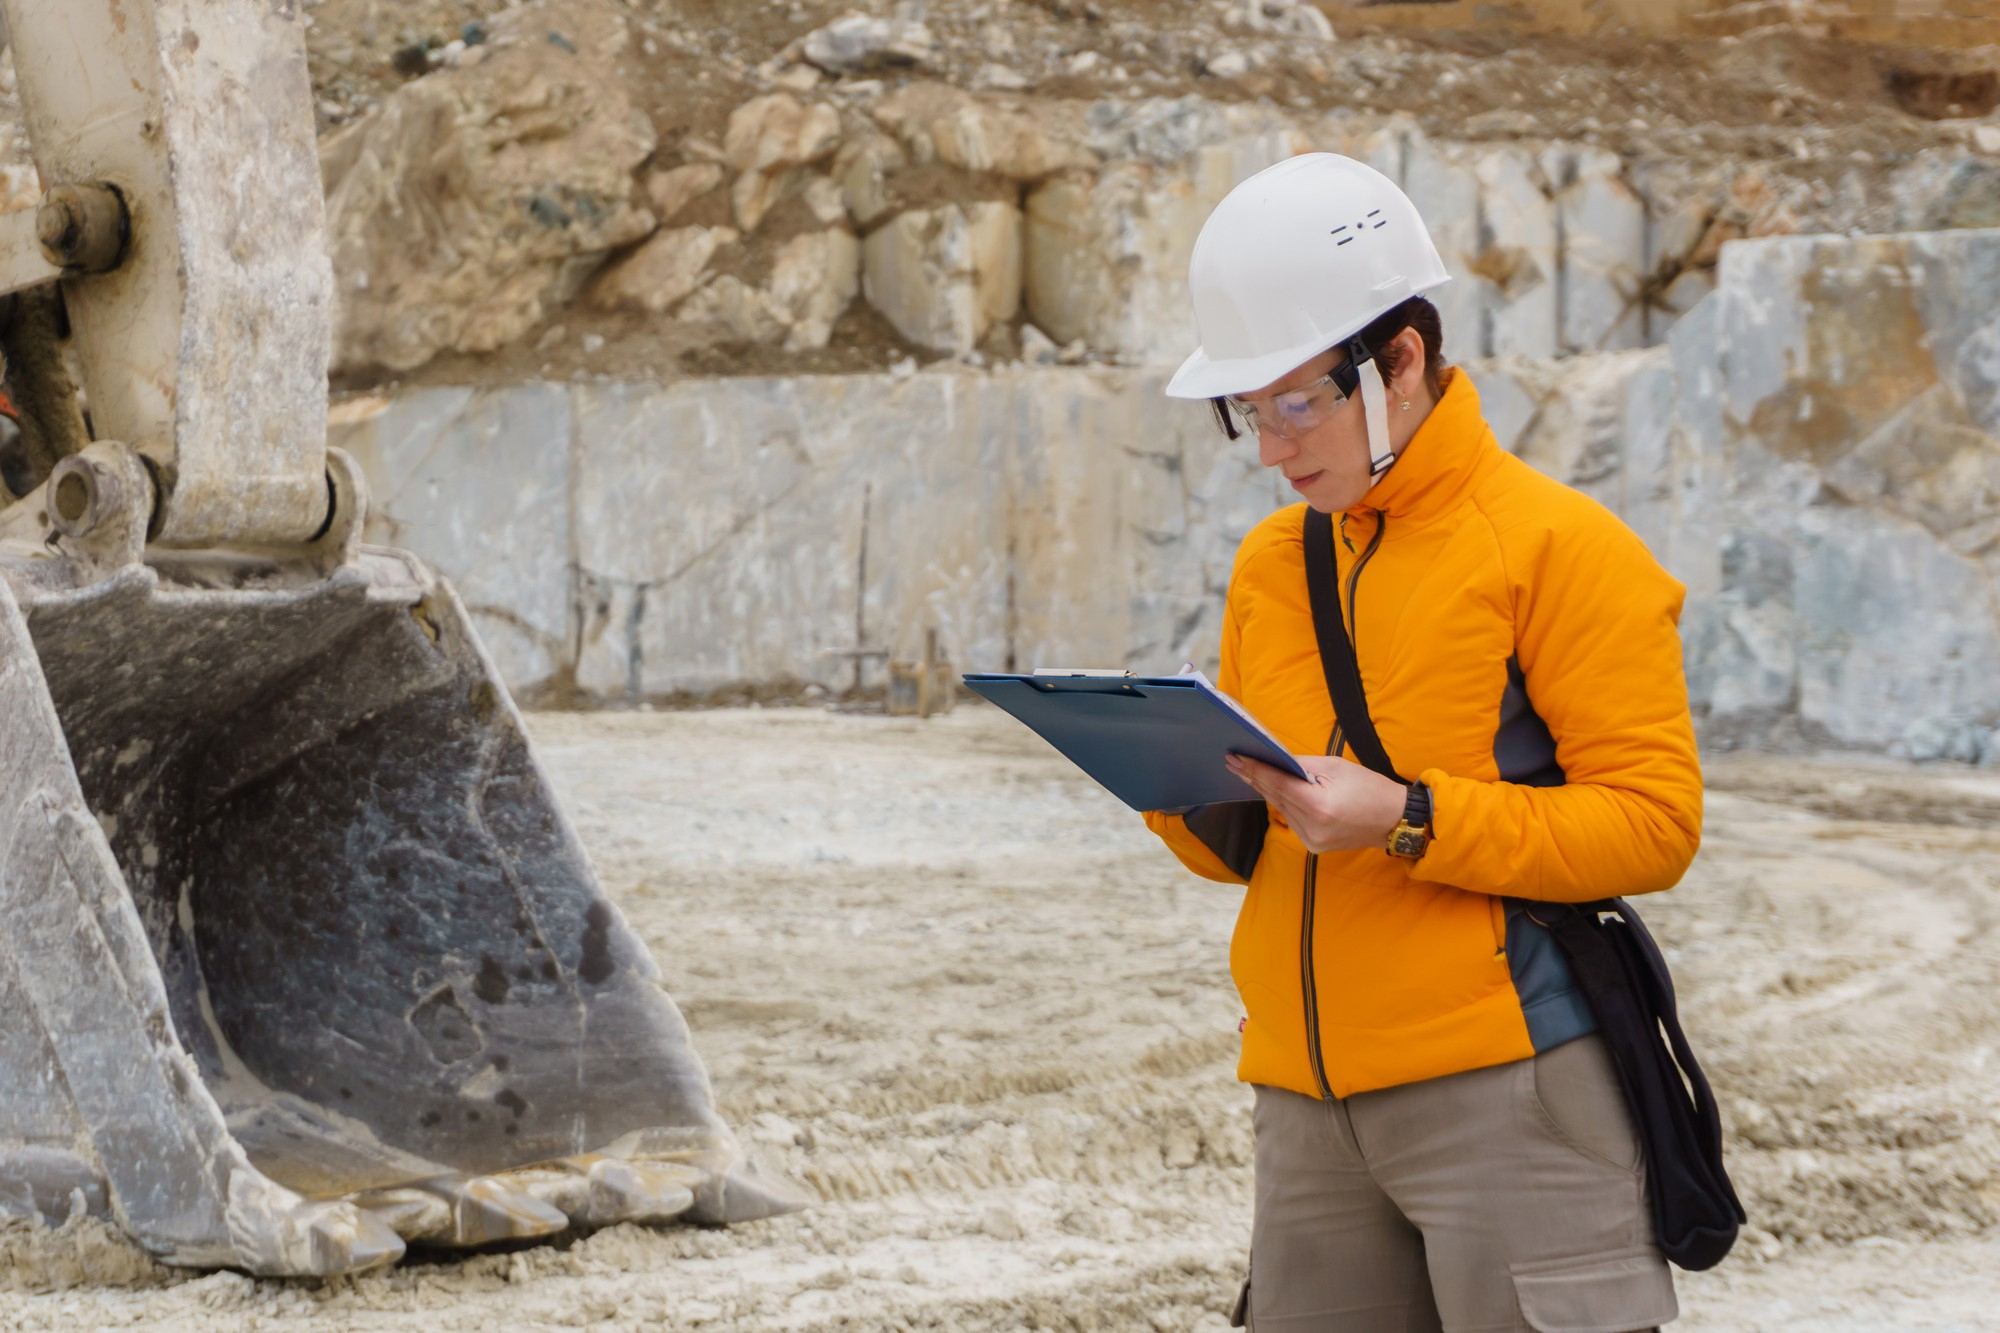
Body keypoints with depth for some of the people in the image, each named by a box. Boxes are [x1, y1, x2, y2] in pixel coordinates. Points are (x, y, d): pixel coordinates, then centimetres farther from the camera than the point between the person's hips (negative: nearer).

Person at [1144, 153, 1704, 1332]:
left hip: (1503, 1089, -6)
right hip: (1309, 1103, 6)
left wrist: (1408, 820, -20)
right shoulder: (1272, 562, 15)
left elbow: (1653, 820, -11)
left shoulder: (1561, 546, -5)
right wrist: (1188, 794, -3)